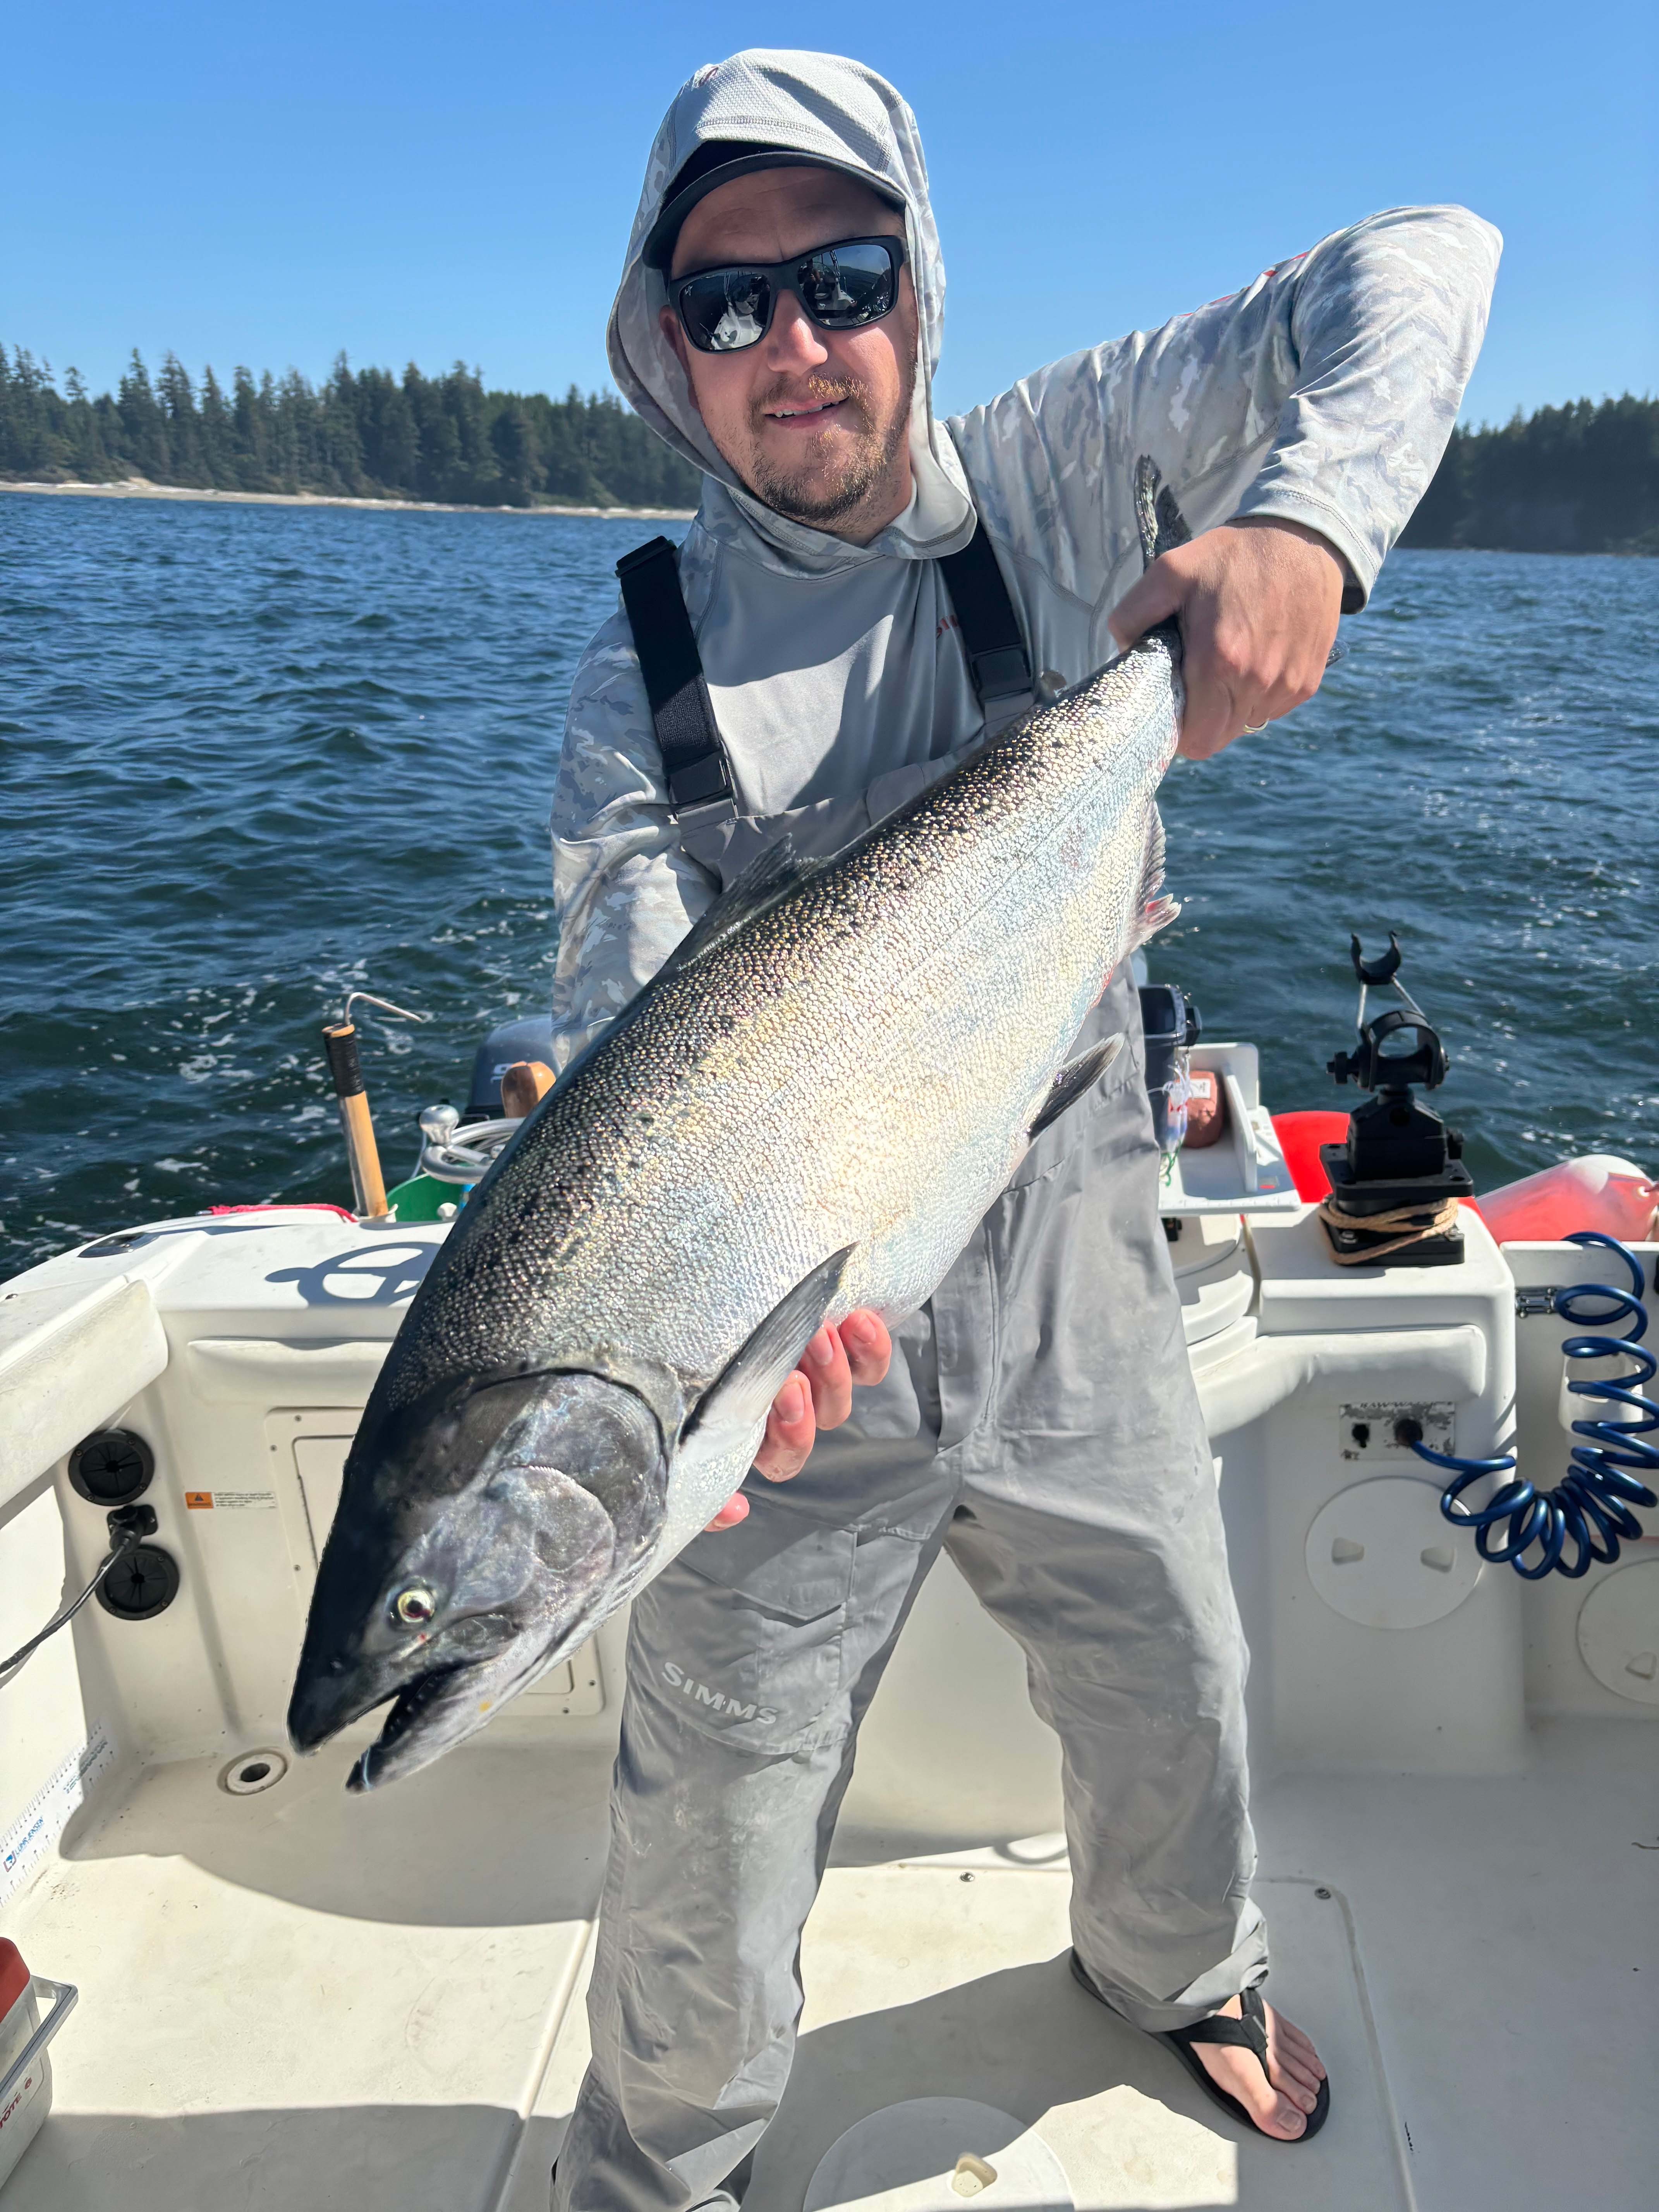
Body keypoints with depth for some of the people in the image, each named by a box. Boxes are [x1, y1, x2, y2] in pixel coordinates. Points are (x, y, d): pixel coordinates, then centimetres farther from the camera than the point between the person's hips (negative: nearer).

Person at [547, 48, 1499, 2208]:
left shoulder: (1054, 472, -5)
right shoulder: (642, 672, -7)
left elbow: (1416, 262, -8)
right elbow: (626, 1029, -18)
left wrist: (1311, 516, -28)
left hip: (1071, 1281, 2)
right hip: (803, 1329, -1)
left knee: (1179, 1698, 23)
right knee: (716, 1823, 10)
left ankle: (1180, 1966, 59)